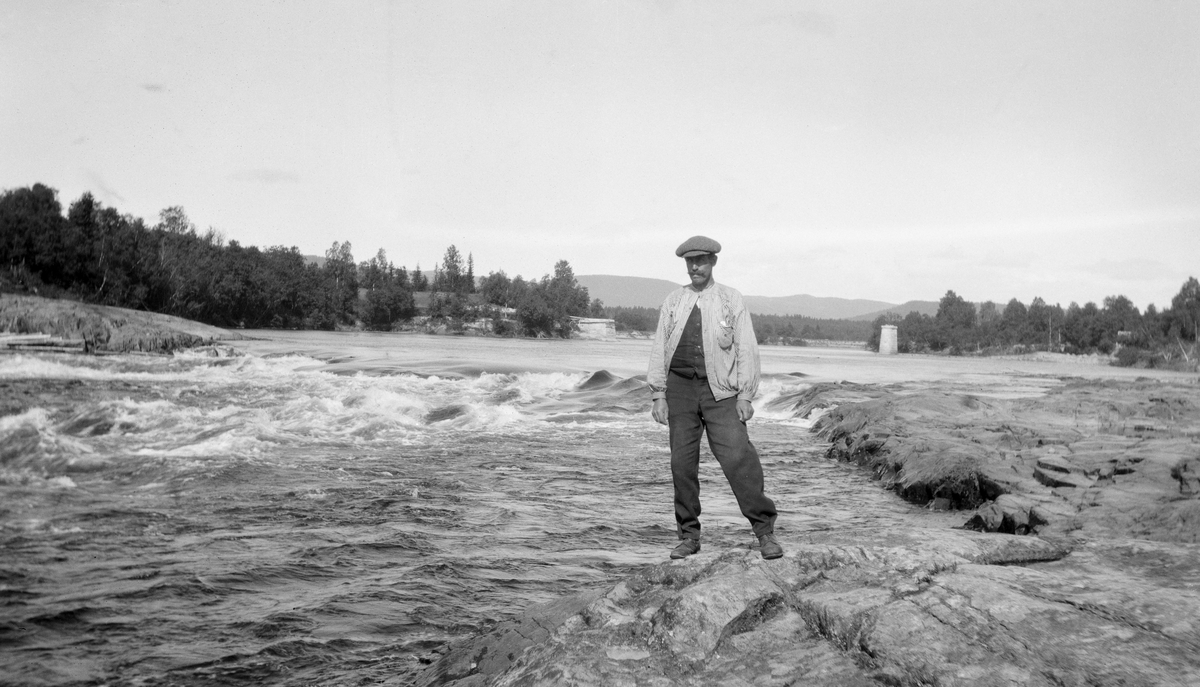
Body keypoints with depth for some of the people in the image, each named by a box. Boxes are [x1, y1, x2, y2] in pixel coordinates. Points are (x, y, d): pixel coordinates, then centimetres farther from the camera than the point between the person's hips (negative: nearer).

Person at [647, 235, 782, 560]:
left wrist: (745, 396, -5)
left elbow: (746, 349, 2)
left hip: (720, 390, -2)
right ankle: (688, 536, 13)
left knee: (739, 458, -11)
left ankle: (765, 532, -3)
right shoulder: (673, 302, 10)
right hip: (680, 388, 2)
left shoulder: (731, 299, 5)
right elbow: (659, 349, 10)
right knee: (682, 463, 2)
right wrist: (658, 395, 2)